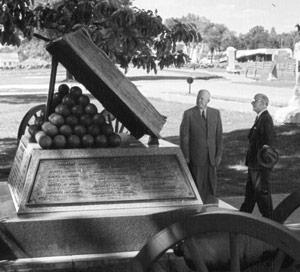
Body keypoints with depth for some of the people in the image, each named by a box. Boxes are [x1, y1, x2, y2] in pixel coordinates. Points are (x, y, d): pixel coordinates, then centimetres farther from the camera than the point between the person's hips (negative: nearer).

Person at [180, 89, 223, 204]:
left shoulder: (215, 113, 4)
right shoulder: (188, 114, -6)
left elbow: (219, 135, 6)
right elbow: (184, 136, -5)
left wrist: (219, 154, 1)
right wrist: (185, 157, -7)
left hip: (211, 156, 3)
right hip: (195, 156, -3)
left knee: (211, 185, 7)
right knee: (197, 185, 0)